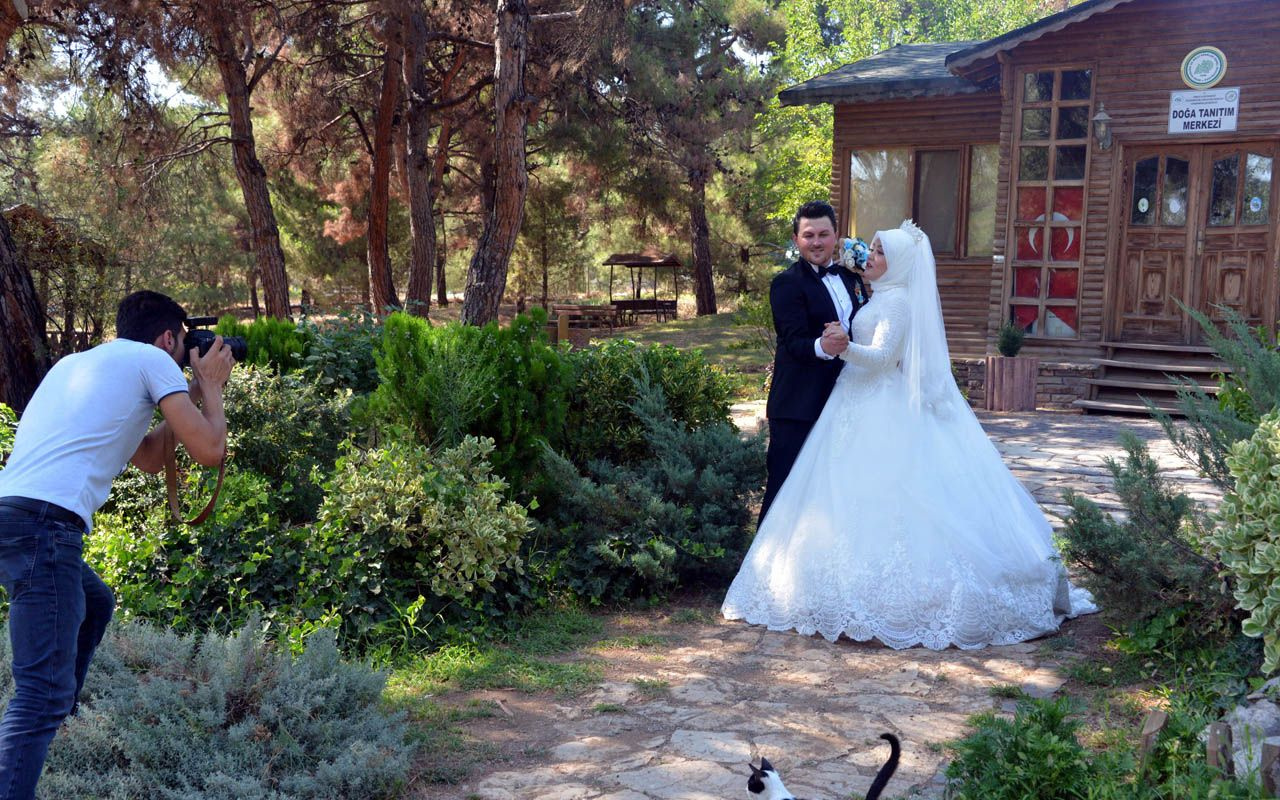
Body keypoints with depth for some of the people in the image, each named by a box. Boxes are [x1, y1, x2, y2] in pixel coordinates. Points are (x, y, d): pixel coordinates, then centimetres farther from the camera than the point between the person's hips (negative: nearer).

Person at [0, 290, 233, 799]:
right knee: (43, 692, -11)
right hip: (43, 522, -9)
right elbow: (208, 450, 0)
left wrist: (193, 392, 34)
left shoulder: (79, 362, 28)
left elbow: (149, 458, 34)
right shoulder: (153, 360, 5)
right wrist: (210, 386, 16)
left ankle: (54, 727, 34)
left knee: (95, 605, 32)